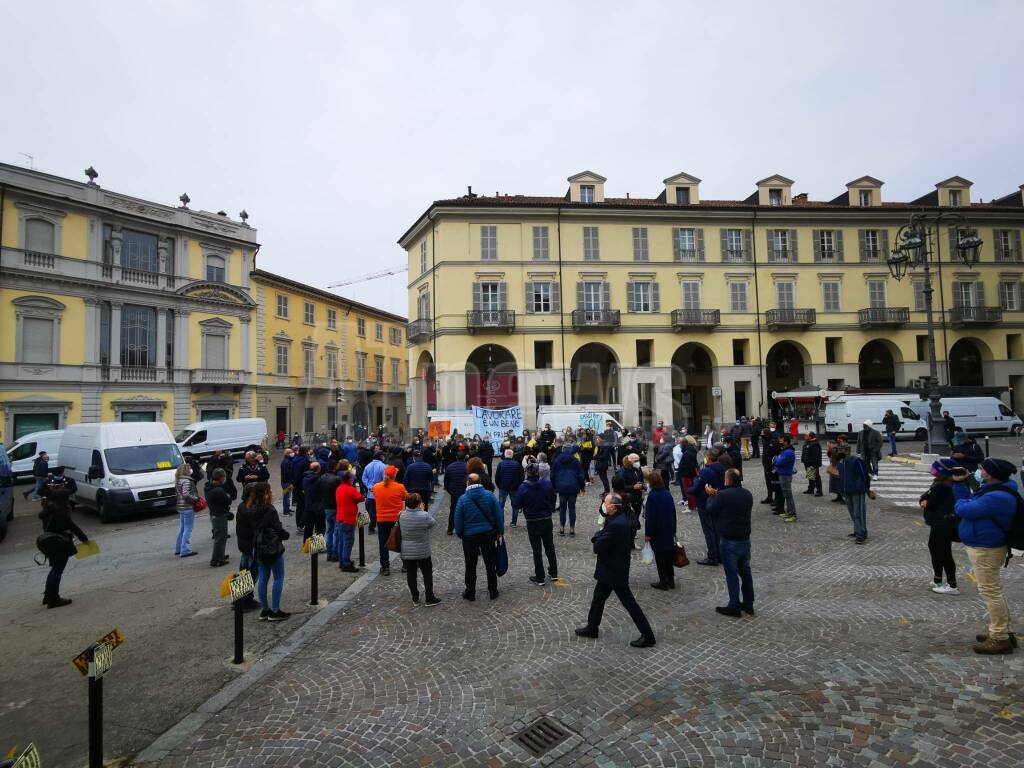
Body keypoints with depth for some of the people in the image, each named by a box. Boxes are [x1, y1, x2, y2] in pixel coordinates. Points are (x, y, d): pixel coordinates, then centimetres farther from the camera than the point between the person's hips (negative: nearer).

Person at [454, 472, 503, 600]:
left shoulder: (463, 499, -12)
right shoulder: (489, 495, -8)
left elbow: (458, 520, -6)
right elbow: (498, 515, -4)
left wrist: (460, 535, 9)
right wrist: (500, 531, 8)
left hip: (469, 537, -1)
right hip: (488, 535, 2)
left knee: (470, 566, 13)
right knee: (490, 564, 14)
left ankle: (470, 593, 21)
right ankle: (493, 591, 22)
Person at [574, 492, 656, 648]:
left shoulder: (616, 524, -30)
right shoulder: (616, 519, 2)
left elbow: (597, 547, -26)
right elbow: (601, 539, 10)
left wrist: (598, 535, -9)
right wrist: (600, 535, -11)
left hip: (615, 571, -10)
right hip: (609, 569, 10)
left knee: (629, 603, 3)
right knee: (598, 597, 20)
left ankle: (648, 636, 16)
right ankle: (592, 628, 36)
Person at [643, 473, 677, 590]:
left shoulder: (652, 496, -20)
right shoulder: (668, 494, 1)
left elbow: (650, 517, -19)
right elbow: (673, 512, 9)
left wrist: (648, 533, -13)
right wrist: (673, 529, 18)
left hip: (657, 532, -6)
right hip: (669, 531, 7)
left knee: (660, 556, 5)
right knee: (669, 554, 16)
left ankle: (663, 581, 12)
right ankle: (671, 580, 24)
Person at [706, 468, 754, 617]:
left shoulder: (722, 495, -20)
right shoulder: (748, 494, 3)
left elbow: (710, 509, -7)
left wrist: (712, 495, 12)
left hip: (729, 541, -7)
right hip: (745, 539, 7)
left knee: (732, 574, 2)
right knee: (745, 571, 16)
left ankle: (734, 607, 10)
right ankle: (748, 604, 26)